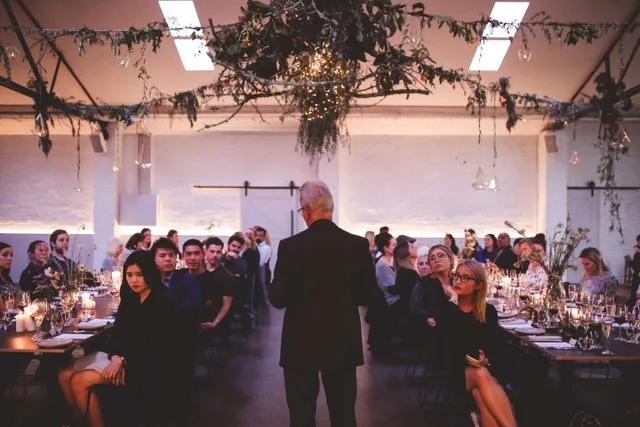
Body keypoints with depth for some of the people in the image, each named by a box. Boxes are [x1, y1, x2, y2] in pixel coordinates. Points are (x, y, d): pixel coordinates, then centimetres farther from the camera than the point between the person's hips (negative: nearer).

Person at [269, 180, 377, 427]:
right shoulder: (358, 245, -5)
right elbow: (368, 295, 2)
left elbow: (277, 299, -9)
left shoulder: (290, 246, -13)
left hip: (302, 344, -2)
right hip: (344, 345, 2)